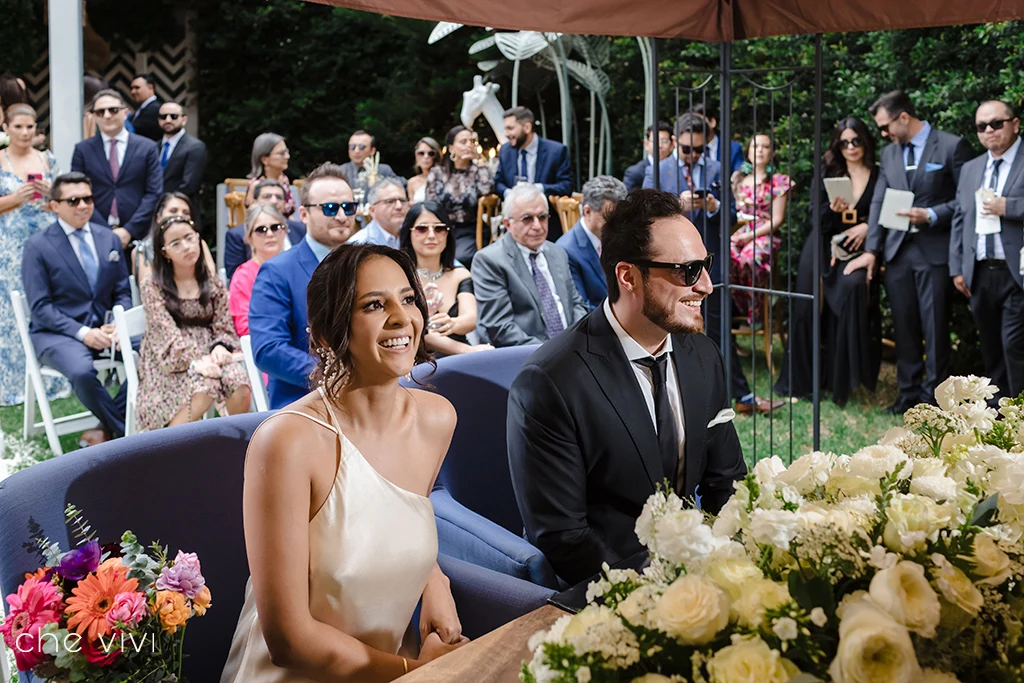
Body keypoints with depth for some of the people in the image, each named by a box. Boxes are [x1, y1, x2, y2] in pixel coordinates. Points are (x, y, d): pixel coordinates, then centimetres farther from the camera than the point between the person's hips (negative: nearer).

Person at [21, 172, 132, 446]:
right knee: (82, 371, -37)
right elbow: (40, 307, -8)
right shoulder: (38, 246, -3)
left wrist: (116, 325, -9)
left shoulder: (109, 238, 11)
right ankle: (127, 432, -13)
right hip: (58, 333, -5)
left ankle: (107, 430, -9)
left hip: (105, 328, 5)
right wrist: (82, 333, -20)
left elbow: (122, 292, 13)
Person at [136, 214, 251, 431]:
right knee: (204, 387, -34)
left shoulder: (214, 284, 10)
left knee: (240, 385, -29)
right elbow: (168, 334, -13)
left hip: (209, 354, 3)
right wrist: (196, 360, -29)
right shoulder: (153, 288, -2)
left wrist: (220, 347, -17)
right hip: (171, 362, -3)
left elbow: (224, 327, 7)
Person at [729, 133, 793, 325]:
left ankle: (755, 315, -21)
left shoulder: (778, 181, 4)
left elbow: (777, 219, -2)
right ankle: (736, 310, -15)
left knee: (749, 259, -35)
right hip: (738, 231, 3)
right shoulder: (738, 178, 17)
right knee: (726, 257, -31)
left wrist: (751, 235, -12)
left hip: (765, 234, -3)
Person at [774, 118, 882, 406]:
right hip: (824, 246, 2)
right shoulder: (829, 173, 10)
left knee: (853, 285, -29)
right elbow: (817, 215, 5)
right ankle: (798, 380, 4)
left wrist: (868, 226, -12)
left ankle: (843, 378, -17)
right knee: (807, 305, -8)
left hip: (858, 249, -2)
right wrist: (832, 209, -15)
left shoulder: (879, 176, 6)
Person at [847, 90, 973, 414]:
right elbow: (878, 203, 12)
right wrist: (871, 250, 6)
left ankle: (933, 396, 6)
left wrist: (932, 215, -17)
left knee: (934, 326, -2)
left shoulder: (951, 146, -4)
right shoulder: (889, 153, 14)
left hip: (934, 250, -5)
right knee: (904, 325, 8)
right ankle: (909, 392, 17)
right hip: (897, 250, 5)